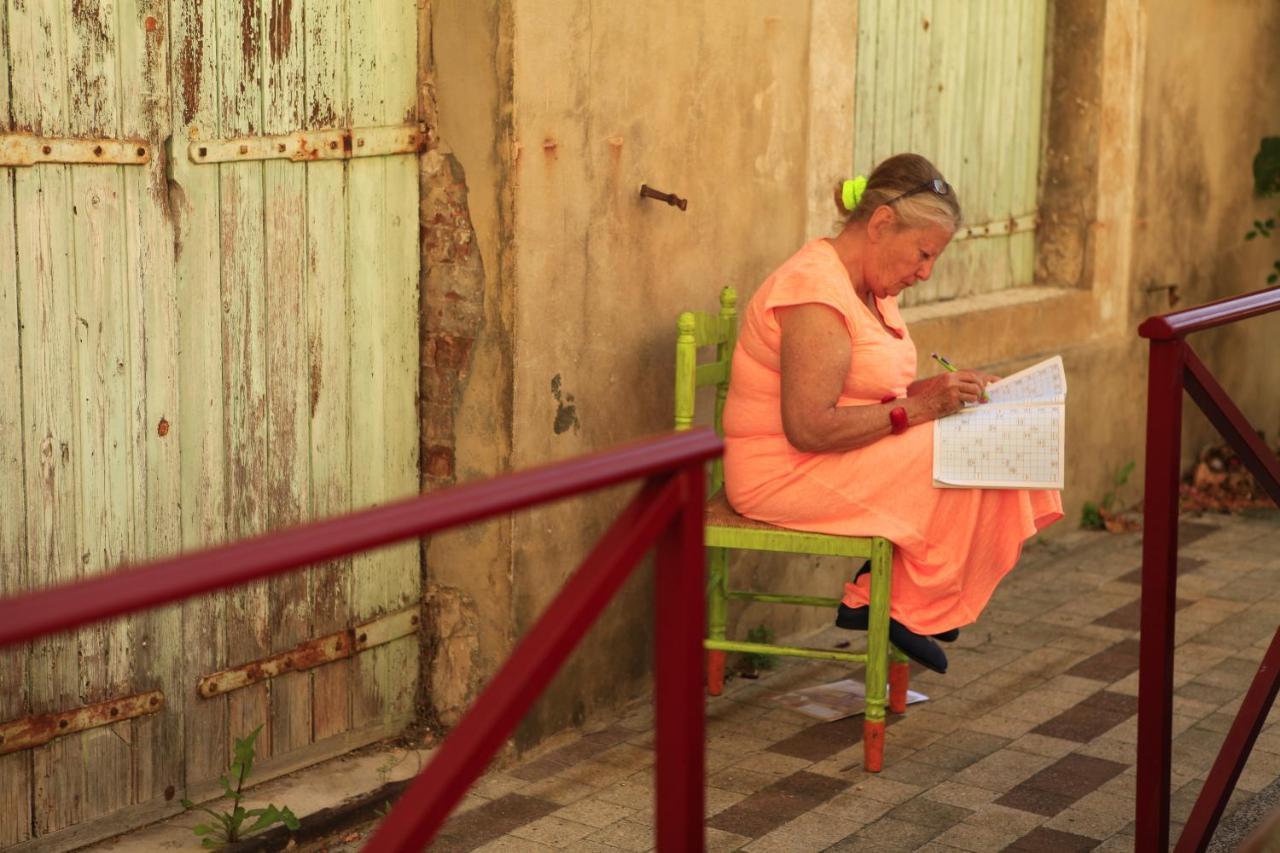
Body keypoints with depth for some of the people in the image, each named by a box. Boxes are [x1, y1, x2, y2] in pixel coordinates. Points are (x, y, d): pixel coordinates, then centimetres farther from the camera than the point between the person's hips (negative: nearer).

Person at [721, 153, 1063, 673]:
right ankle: (904, 607, -1)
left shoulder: (870, 288, 12)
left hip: (835, 460, 10)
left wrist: (944, 391, -3)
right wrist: (918, 406, -23)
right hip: (787, 474, -10)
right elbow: (809, 427, -28)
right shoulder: (817, 290, -21)